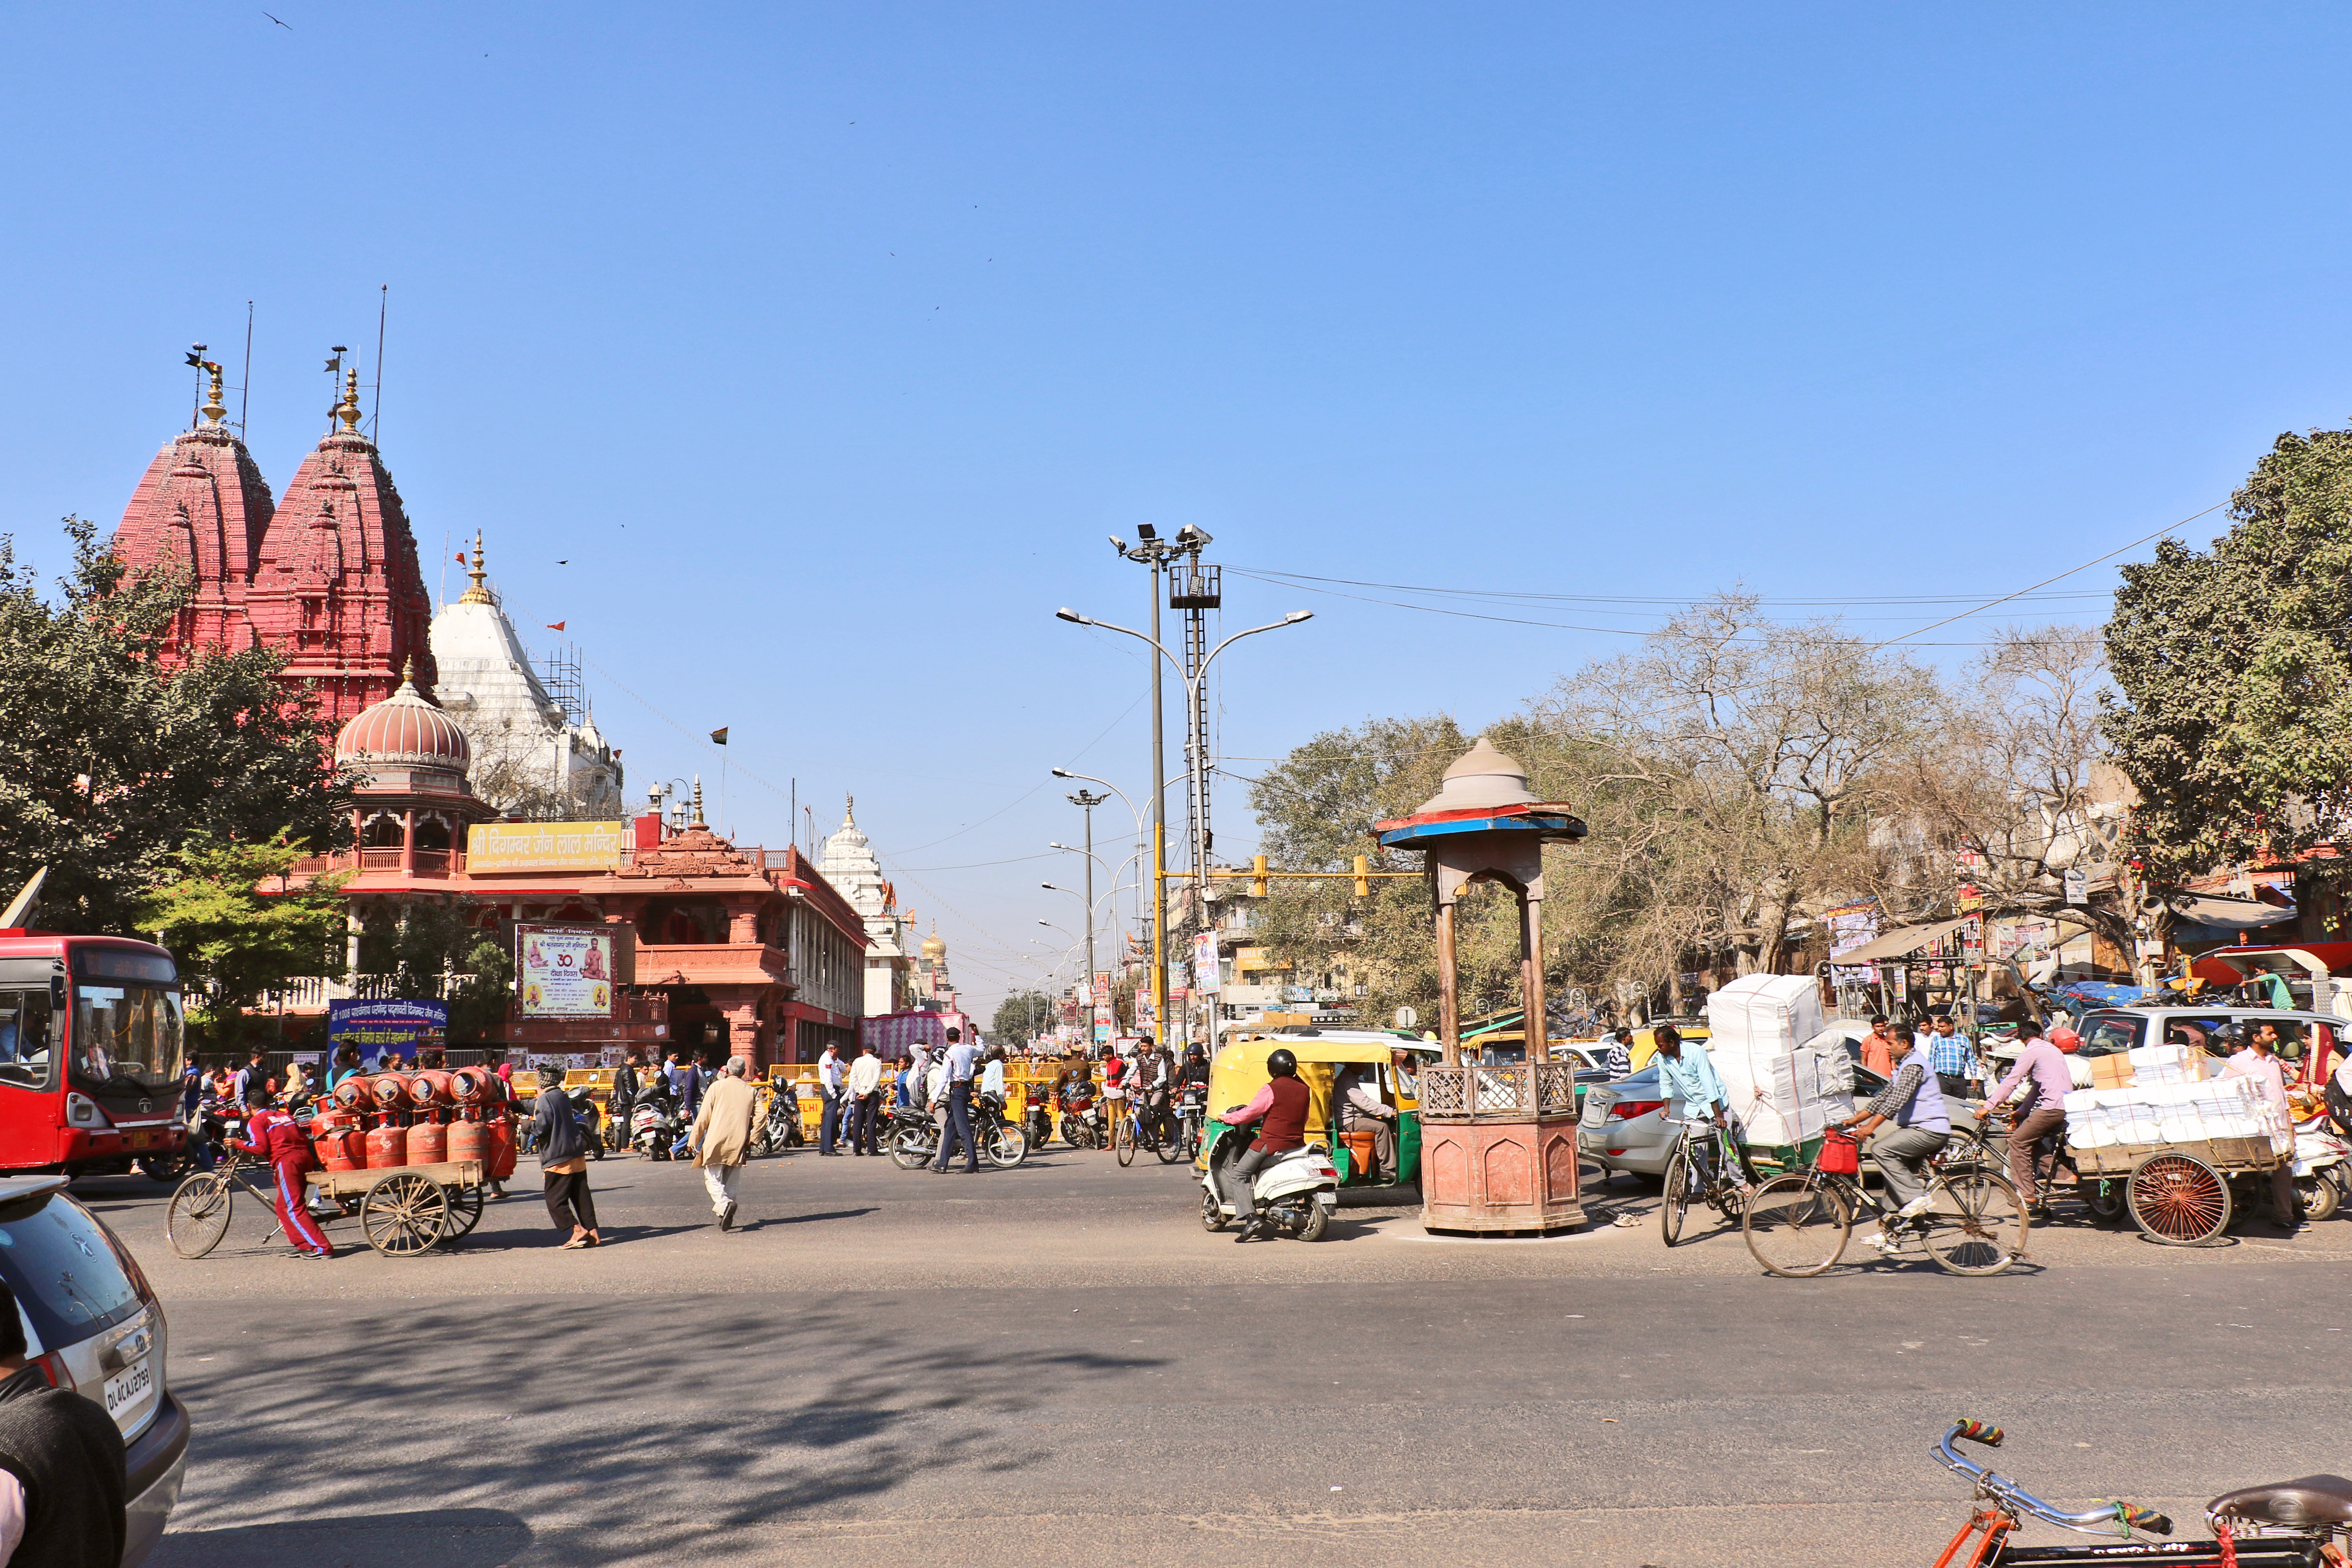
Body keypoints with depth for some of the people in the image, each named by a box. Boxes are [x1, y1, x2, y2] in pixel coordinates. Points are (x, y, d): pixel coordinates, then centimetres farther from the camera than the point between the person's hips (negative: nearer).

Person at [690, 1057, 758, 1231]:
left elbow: (704, 1116, -1)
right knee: (730, 1182, 14)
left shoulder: (717, 1087, 2)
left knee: (713, 1179, 1)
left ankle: (725, 1205, -24)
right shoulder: (752, 1091, 9)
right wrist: (752, 1140, 8)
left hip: (716, 1141, -3)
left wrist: (693, 1139, 4)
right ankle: (726, 1217, 9)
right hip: (739, 1144, 3)